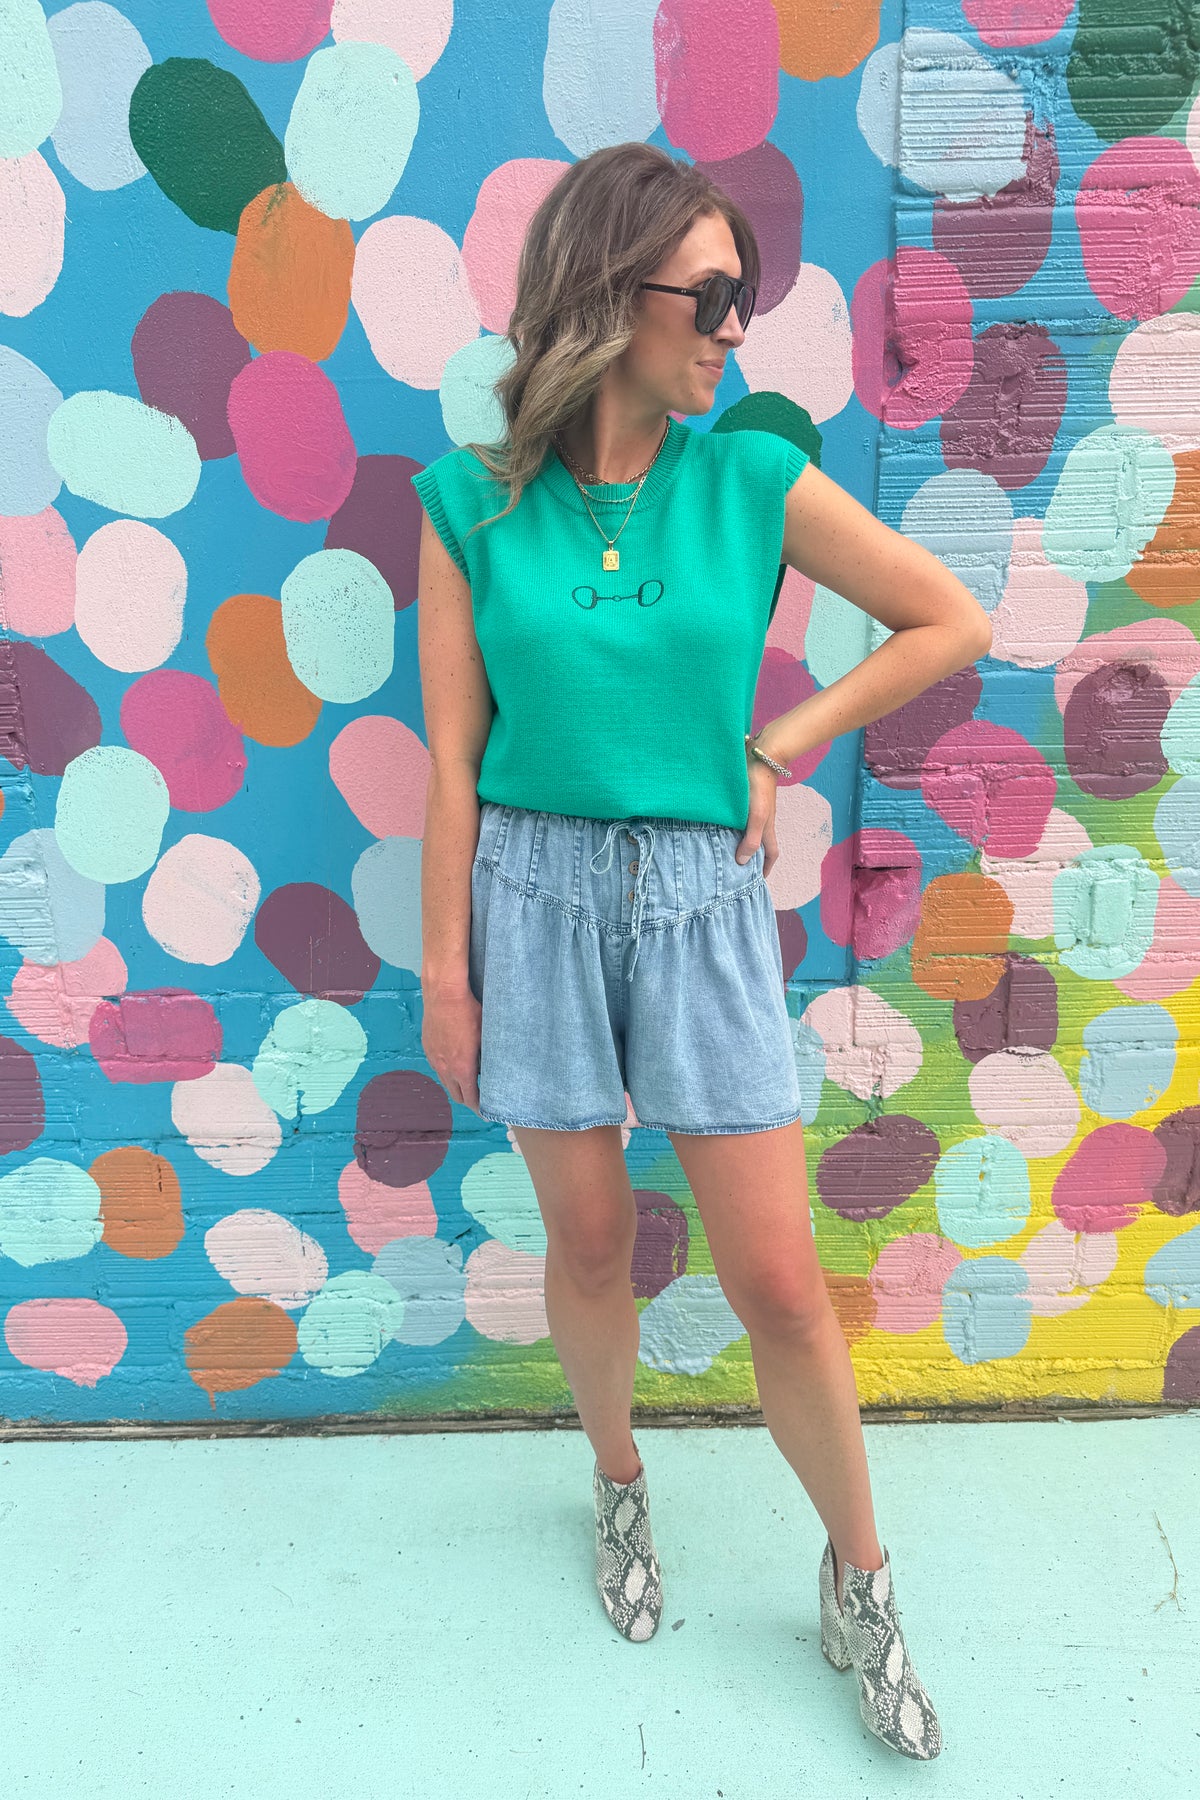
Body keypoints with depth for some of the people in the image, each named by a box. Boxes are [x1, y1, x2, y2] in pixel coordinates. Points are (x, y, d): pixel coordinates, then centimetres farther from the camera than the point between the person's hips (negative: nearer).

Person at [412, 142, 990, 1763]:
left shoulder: (756, 480, -1)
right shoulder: (473, 503, -1)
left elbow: (954, 623, 4)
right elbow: (453, 752, -1)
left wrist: (781, 745, -2)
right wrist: (446, 967, 0)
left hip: (702, 901, 0)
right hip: (537, 896, 0)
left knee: (781, 1281, 4)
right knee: (589, 1243, 13)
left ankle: (861, 1586, 29)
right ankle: (620, 1490, 44)